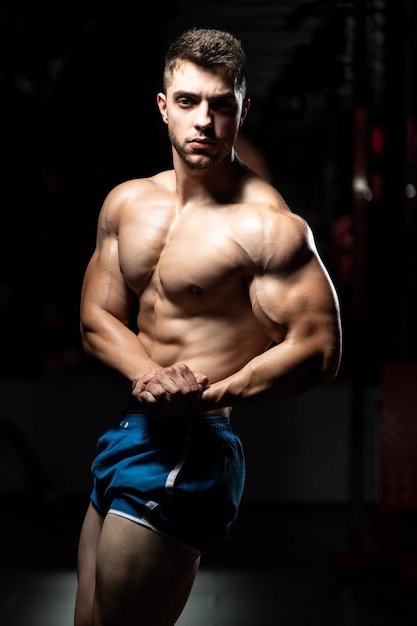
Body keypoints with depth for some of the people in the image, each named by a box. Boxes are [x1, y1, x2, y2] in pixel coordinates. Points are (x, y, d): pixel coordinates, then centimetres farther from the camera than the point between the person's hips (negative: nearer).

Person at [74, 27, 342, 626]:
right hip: (128, 430, 8)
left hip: (194, 443, -8)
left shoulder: (266, 225, -15)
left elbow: (319, 350, -18)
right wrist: (150, 374, -12)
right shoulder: (126, 203, 8)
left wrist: (211, 395, -26)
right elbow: (98, 318, 9)